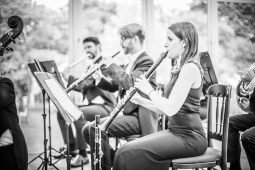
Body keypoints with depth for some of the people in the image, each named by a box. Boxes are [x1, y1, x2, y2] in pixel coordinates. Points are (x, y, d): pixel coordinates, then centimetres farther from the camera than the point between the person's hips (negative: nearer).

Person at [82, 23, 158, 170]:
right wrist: (99, 77, 2)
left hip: (140, 118, -10)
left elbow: (131, 83, -27)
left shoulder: (146, 61, -11)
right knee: (87, 129, 5)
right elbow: (114, 86, 20)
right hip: (127, 113, 10)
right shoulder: (131, 62, 17)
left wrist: (112, 65, -16)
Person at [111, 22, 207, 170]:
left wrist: (150, 91, -10)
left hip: (189, 137, -9)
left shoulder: (190, 68, -15)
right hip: (176, 132, 9)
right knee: (124, 152, -4)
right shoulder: (181, 68, 16)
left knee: (129, 154, -20)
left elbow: (171, 109, -23)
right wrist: (140, 100, 6)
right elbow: (165, 109, 17)